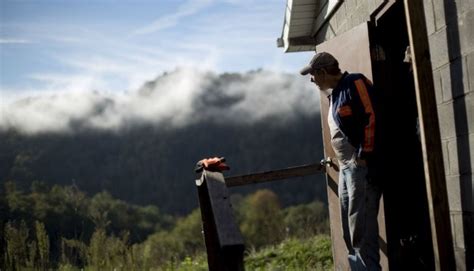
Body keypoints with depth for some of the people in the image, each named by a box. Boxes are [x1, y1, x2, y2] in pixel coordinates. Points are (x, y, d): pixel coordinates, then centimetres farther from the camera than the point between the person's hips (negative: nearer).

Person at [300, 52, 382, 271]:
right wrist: (341, 162, 15)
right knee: (350, 231, 12)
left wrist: (364, 157, -21)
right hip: (346, 167, 10)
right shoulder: (334, 95, 20)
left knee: (361, 227, -10)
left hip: (362, 165, -10)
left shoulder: (355, 83, -9)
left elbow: (372, 118, -18)